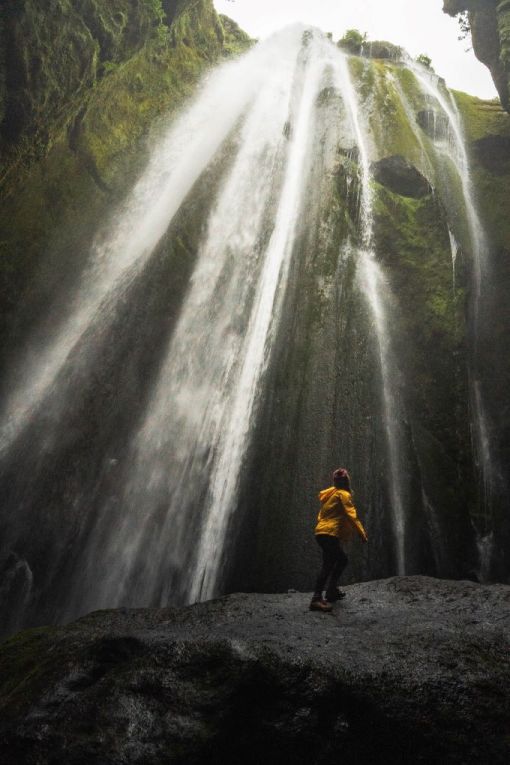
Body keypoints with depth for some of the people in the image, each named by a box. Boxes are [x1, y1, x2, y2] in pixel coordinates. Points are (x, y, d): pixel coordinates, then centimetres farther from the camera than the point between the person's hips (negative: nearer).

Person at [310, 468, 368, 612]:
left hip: (321, 532, 9)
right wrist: (362, 533, -13)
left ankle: (332, 590, 23)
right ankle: (316, 599, -24)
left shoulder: (330, 493, 19)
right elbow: (351, 515, -13)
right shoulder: (343, 494, -5)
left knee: (342, 560, 21)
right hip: (329, 534, -9)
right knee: (328, 565, -15)